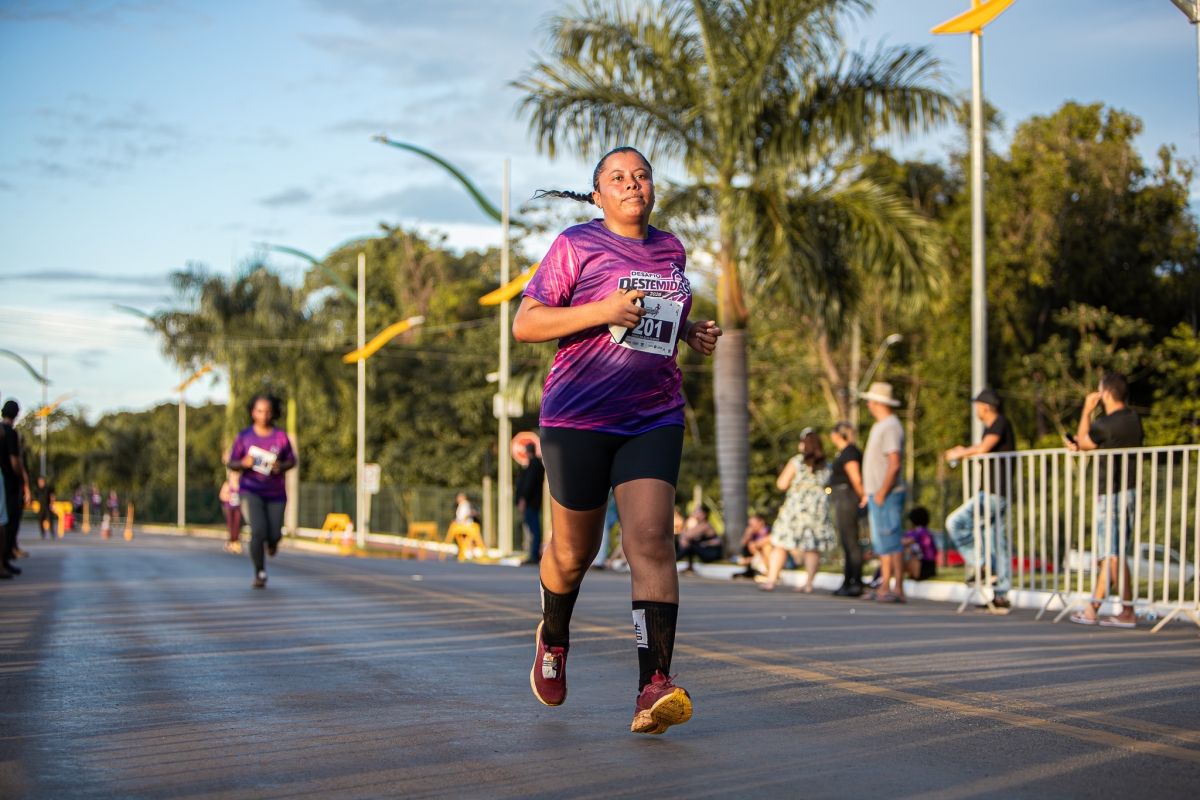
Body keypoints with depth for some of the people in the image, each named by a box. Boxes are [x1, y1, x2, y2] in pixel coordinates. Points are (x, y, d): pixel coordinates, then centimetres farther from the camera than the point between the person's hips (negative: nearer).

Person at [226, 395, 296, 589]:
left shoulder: (281, 437, -2)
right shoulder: (244, 437, -1)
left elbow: (292, 461, 8)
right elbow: (231, 463, 5)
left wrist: (281, 466, -13)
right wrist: (243, 463, -16)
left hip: (275, 492, 1)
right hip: (251, 490, -1)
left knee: (274, 536, 1)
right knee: (258, 530, -18)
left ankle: (271, 541, 42)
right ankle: (260, 573, -3)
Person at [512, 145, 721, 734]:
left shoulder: (670, 250, 13)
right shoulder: (576, 246, -3)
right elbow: (524, 325, -7)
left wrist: (691, 332, 10)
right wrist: (602, 312, -19)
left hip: (654, 418, 3)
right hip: (578, 418, -3)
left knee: (650, 538, -16)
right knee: (574, 552, 8)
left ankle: (655, 687, -23)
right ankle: (554, 637, 42)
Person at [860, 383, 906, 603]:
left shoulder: (890, 427, -15)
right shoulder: (880, 425, 18)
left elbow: (894, 463, -23)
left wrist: (882, 493, -21)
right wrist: (868, 492, 21)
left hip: (886, 496, -11)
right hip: (877, 494, 11)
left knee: (891, 543, -11)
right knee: (881, 544, 11)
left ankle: (898, 590, -11)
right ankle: (884, 588, 15)